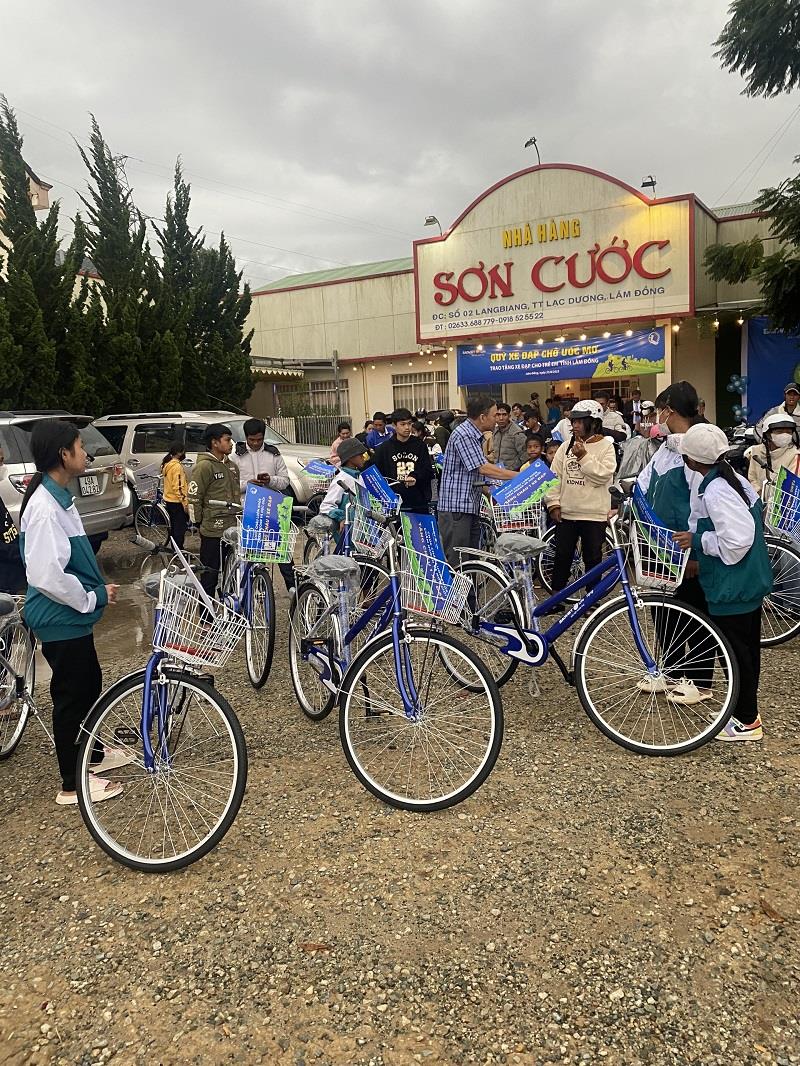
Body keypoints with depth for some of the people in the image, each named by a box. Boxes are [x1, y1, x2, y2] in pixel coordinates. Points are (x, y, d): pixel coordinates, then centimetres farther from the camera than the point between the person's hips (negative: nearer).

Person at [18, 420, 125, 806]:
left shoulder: (59, 496, 7)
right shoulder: (44, 507, -24)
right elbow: (46, 575, -30)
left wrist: (97, 589, 10)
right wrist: (92, 598, -18)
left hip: (73, 617, 10)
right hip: (60, 619, -10)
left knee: (89, 685, 22)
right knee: (71, 695, 3)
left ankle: (93, 754, 42)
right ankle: (73, 784, 18)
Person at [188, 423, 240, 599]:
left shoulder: (231, 465, 14)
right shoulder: (204, 466, -11)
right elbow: (193, 497, -11)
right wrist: (199, 521, -6)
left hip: (232, 528, 8)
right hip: (213, 532, -8)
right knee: (210, 574, 0)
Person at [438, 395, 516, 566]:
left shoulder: (474, 435, 17)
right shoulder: (463, 435, -15)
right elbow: (484, 468, -22)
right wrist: (519, 476, -18)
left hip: (470, 506, 10)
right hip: (456, 508, -10)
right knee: (455, 563, -8)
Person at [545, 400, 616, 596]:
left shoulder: (605, 446, -3)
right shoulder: (567, 445, 7)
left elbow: (603, 475, -15)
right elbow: (555, 475, 7)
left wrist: (584, 457, -18)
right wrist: (553, 503, 0)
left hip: (594, 514, -3)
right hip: (566, 512, 3)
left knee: (593, 558, 7)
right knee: (562, 556, 9)